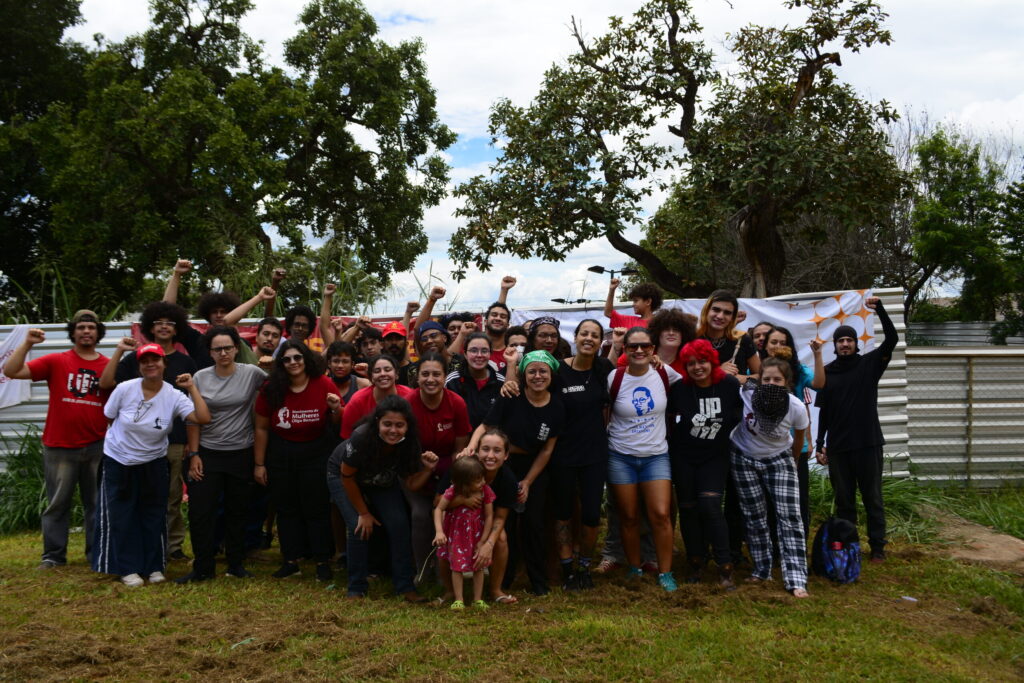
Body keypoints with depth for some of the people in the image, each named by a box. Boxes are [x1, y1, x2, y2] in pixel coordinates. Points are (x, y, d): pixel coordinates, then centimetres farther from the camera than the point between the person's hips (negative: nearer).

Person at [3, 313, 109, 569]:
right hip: (59, 447, -1)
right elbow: (11, 371, -4)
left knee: (97, 502, 9)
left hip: (97, 447, 1)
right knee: (57, 503, 6)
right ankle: (53, 555, 16)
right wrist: (27, 343, -14)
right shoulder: (55, 361, 2)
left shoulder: (110, 366, 4)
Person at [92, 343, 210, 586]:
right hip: (118, 462, -1)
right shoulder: (125, 389, -16)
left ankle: (154, 567, 23)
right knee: (122, 517, 6)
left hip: (153, 464, 1)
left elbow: (204, 418, -27)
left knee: (154, 516, 9)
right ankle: (128, 569, 18)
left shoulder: (174, 397, -15)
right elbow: (108, 418, -1)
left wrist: (192, 387, -26)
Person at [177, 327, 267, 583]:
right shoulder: (201, 378, 0)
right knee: (200, 511, -2)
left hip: (241, 453, -1)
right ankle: (203, 568, 12)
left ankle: (236, 564, 24)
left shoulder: (251, 373, -5)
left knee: (237, 511, 10)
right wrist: (193, 454, -2)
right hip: (208, 453, 1)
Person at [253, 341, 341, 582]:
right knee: (286, 509, 10)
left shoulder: (324, 385, -10)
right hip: (280, 455, 2)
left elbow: (338, 425, 0)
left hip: (315, 453, -2)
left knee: (316, 508, 2)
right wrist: (259, 463, 1)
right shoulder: (271, 390, -8)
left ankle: (323, 562, 11)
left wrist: (336, 410, -23)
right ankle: (290, 561, 21)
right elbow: (262, 428, -1)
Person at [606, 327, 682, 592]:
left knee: (661, 514, -6)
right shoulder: (615, 377, -8)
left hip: (656, 455, 1)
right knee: (629, 517, 4)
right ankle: (634, 569, 22)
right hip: (621, 457, -1)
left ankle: (665, 572, 8)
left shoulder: (665, 373, -4)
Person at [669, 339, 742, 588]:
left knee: (710, 506, -13)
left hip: (716, 457, -1)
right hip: (683, 457, 1)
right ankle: (696, 561, 24)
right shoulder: (679, 388, -13)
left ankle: (725, 566, -2)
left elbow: (746, 410, 5)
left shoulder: (729, 385, -12)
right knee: (688, 508, 7)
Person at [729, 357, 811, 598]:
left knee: (789, 517, -10)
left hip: (779, 460, 0)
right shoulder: (746, 393, -26)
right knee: (754, 517, 7)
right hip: (744, 459, 1)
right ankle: (762, 571, 22)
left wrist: (794, 462, 12)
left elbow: (799, 439, -2)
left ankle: (796, 580, -8)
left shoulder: (796, 407, -23)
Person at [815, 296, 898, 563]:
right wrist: (820, 445, 5)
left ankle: (877, 546, 13)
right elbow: (823, 411, 8)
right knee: (843, 500, 8)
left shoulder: (869, 364, 1)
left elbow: (892, 339, -14)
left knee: (872, 497, 5)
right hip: (837, 447, 2)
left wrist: (880, 310, -25)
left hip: (868, 443, -2)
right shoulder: (827, 372, 7)